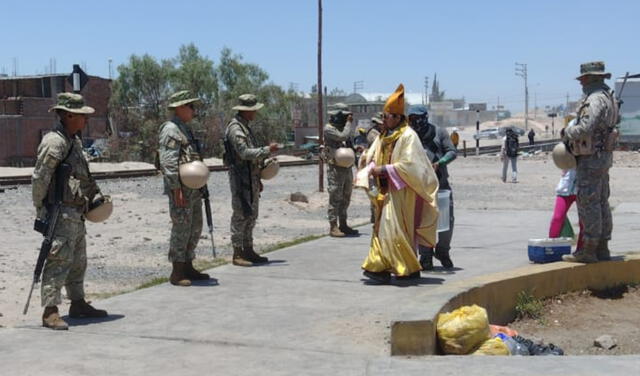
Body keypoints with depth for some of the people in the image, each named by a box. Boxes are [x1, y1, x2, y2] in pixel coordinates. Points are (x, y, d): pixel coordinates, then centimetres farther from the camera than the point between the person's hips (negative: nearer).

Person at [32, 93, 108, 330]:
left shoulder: (74, 140, 16)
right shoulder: (54, 142, -16)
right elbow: (40, 178, -19)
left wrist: (95, 193, 20)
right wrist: (41, 210, -18)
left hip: (76, 213, 10)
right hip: (61, 212, -10)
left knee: (78, 261, 17)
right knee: (58, 261, -10)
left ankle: (78, 304, 28)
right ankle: (50, 312, -8)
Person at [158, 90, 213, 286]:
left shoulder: (185, 129, 18)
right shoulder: (170, 129, -13)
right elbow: (168, 162, -20)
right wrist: (176, 189, -23)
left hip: (193, 188, 10)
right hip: (180, 187, -10)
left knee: (195, 228, 14)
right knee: (181, 228, -6)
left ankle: (188, 267, 23)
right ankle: (177, 273, 1)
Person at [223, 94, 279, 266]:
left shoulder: (245, 127, 18)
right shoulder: (235, 129, -14)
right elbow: (244, 152, -25)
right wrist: (267, 150, -20)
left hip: (252, 178, 10)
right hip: (241, 178, -10)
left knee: (251, 215, 13)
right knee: (241, 215, -7)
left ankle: (248, 250, 20)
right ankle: (237, 254, -3)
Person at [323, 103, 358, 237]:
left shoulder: (343, 128, 16)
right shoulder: (329, 128, -10)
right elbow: (343, 137, -24)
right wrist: (349, 123, -12)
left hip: (347, 168, 8)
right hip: (335, 168, -8)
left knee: (345, 198, 12)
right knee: (335, 198, -6)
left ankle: (343, 225, 20)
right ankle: (333, 227, -3)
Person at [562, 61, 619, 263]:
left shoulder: (595, 99, -18)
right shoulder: (609, 97, 15)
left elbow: (585, 129, -29)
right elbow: (616, 119, 33)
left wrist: (567, 133, -11)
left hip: (591, 158, -10)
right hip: (604, 156, 10)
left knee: (588, 203, -7)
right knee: (601, 203, 12)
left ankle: (589, 251, -5)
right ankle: (602, 249, 17)